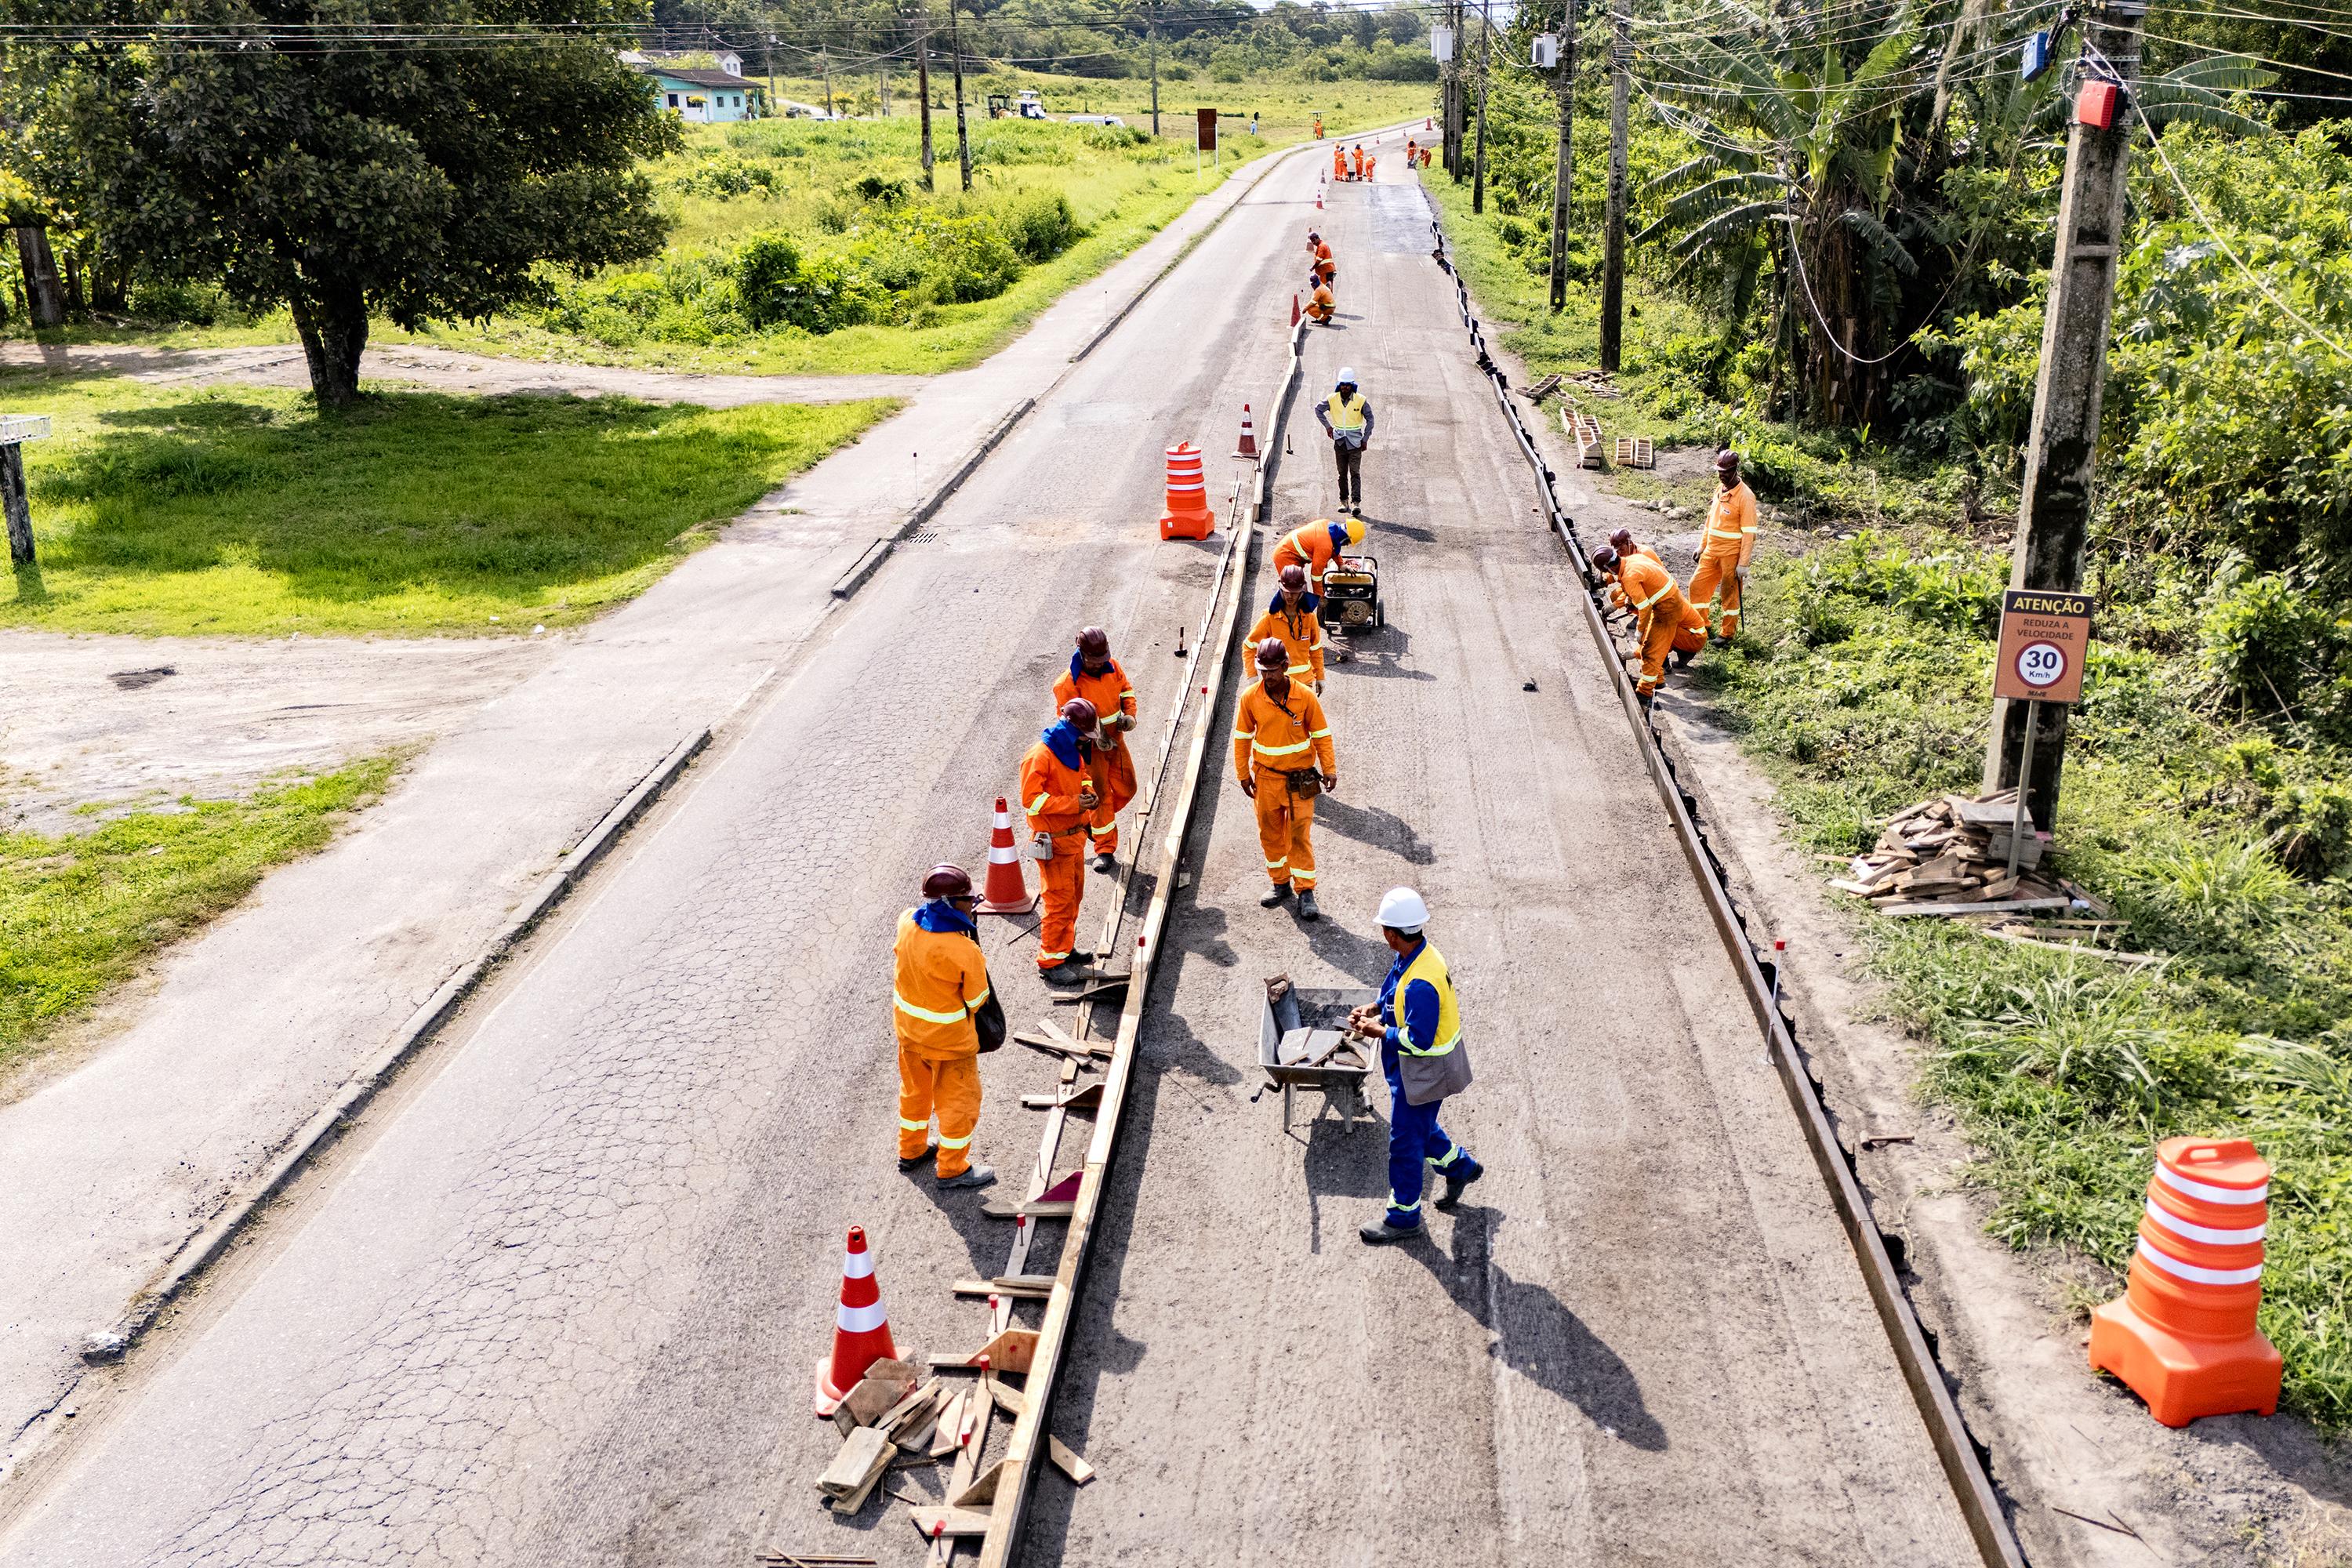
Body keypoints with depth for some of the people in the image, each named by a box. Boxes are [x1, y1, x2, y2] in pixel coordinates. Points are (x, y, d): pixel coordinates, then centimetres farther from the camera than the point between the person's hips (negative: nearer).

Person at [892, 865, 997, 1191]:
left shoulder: (907, 923, -16)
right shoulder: (965, 951, -32)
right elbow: (977, 1000, -17)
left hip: (908, 1027, 6)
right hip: (949, 1037, -6)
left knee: (915, 1089, 28)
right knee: (958, 1102, 15)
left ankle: (911, 1150, 47)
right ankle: (952, 1168, 29)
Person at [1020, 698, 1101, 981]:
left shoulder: (1074, 751, 8)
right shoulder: (1040, 756, -20)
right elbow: (1031, 799, -24)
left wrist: (1088, 792, 2)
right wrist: (1073, 803, -25)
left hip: (1075, 837, 9)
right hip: (1054, 842, -9)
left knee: (1074, 896, 17)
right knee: (1060, 902, -6)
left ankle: (1065, 949, 32)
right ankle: (1050, 961, 4)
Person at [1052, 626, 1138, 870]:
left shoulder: (1113, 667, -5)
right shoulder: (1068, 684, -23)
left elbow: (1127, 691, 10)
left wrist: (1130, 715, -9)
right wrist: (1095, 737, -31)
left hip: (1115, 739, 6)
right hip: (1090, 747, -6)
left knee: (1126, 788, 12)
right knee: (1101, 797, 1)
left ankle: (1088, 822, 33)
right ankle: (1105, 850, 14)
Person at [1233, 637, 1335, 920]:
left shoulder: (1305, 697, -12)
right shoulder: (1250, 697, -8)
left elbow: (1321, 734, -2)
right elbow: (1242, 737, 3)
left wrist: (1329, 770, -4)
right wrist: (1243, 774, 5)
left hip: (1299, 780, -2)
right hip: (1265, 778, 2)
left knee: (1300, 835, -1)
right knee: (1270, 833, 13)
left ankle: (1306, 891, 8)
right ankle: (1280, 883, 30)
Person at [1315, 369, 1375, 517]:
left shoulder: (1361, 400, -8)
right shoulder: (1332, 399, -3)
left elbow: (1370, 419, 2)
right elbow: (1318, 409, 15)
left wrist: (1365, 439, -1)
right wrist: (1327, 426, 7)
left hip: (1355, 442, -3)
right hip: (1340, 442, 3)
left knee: (1355, 473, -10)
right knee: (1342, 473, 10)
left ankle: (1356, 503, -15)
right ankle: (1344, 501, 18)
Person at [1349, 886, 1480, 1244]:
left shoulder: (1420, 983, -35)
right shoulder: (1420, 954, -4)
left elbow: (1417, 1041, -30)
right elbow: (1399, 997, 14)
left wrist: (1378, 1031, -19)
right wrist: (1374, 1010, 0)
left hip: (1422, 1072, -9)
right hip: (1421, 1067, 9)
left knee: (1405, 1141, 6)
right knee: (1421, 1127, 28)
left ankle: (1403, 1217, 22)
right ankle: (1459, 1166, 49)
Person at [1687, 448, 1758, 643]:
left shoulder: (1745, 496, -17)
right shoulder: (1720, 488, 7)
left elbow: (1749, 533, -17)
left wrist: (1743, 563, -19)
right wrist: (1702, 546, 19)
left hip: (1731, 554, -7)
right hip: (1712, 551, 8)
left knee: (1730, 594, 4)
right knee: (1697, 585, 10)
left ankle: (1728, 633, 18)